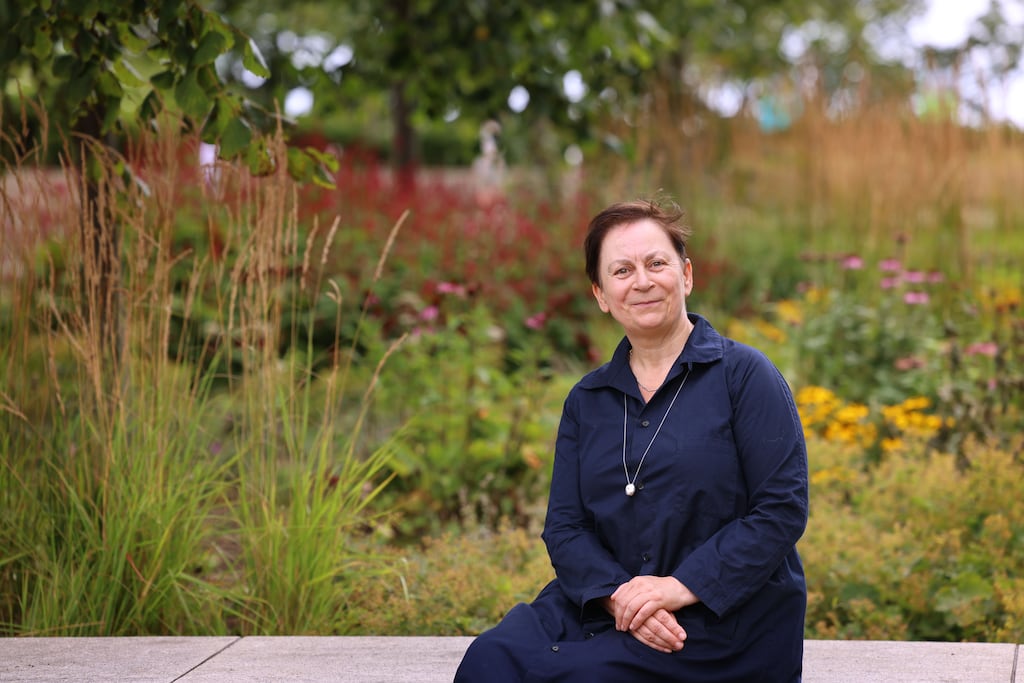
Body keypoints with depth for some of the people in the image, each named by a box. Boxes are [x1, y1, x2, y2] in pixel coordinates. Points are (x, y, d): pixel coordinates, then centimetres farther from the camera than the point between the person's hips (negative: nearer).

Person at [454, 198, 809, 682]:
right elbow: (564, 525, 7)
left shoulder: (743, 375, -2)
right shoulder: (586, 401, 13)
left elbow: (782, 509, -9)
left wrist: (682, 586, -18)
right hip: (607, 609, 4)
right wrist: (616, 594, -14)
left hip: (724, 622, -4)